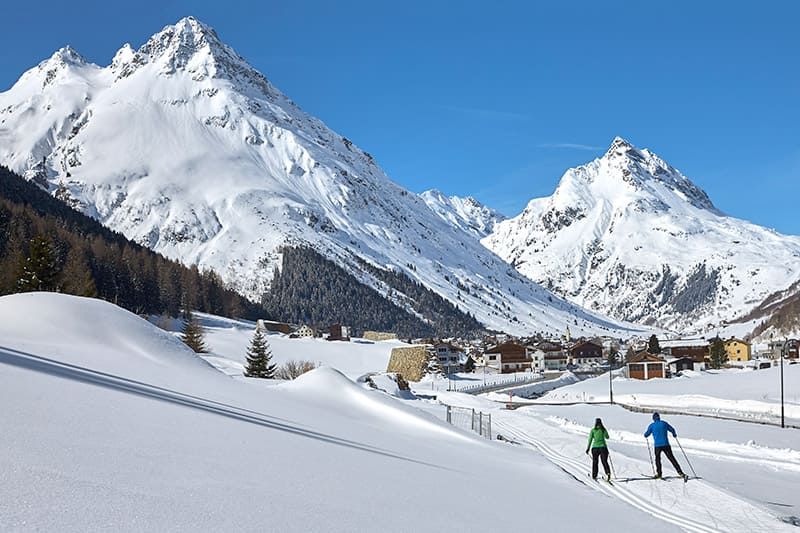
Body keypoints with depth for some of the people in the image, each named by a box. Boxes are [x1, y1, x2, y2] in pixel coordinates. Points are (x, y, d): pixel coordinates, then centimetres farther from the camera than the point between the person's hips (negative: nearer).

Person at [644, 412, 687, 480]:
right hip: (666, 444, 1)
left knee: (657, 459, 19)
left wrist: (645, 435, 28)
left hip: (657, 445, -1)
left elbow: (646, 434, 3)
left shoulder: (652, 425, -1)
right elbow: (672, 429, 11)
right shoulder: (664, 423, 4)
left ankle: (659, 474, 12)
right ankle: (680, 472, -2)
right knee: (672, 458, 5)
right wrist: (674, 434, 33)